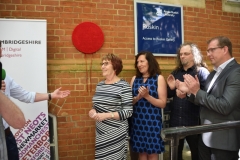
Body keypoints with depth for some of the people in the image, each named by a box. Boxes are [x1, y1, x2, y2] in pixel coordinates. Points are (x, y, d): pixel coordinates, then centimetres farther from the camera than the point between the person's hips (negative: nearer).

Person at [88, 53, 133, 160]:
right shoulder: (99, 85, 9)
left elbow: (128, 111, -15)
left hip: (116, 133, -6)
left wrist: (106, 115, -21)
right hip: (100, 132, 6)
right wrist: (93, 111, -3)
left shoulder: (123, 86, -12)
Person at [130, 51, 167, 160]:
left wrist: (147, 96, -19)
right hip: (137, 121, 4)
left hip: (153, 122, -3)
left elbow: (163, 103, -8)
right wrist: (138, 97, -14)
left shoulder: (159, 78, -5)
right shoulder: (135, 79, 7)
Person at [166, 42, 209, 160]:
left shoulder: (202, 72, -6)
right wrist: (171, 88, -8)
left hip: (193, 121, -5)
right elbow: (168, 95, 13)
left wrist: (188, 91, -28)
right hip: (175, 121, 5)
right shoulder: (176, 72, 10)